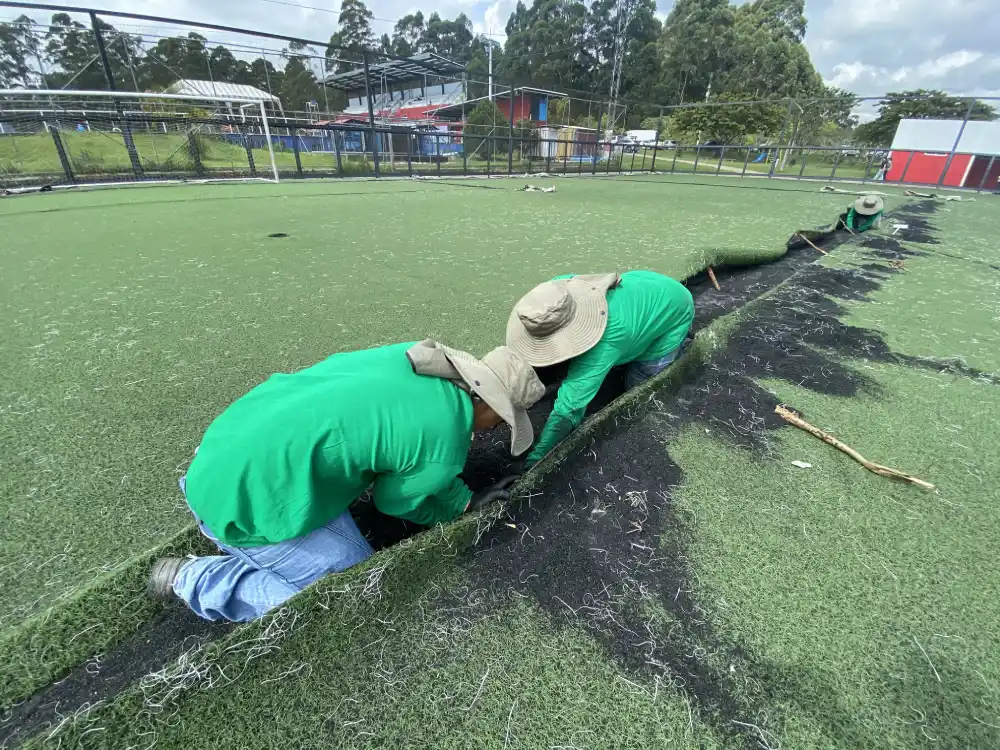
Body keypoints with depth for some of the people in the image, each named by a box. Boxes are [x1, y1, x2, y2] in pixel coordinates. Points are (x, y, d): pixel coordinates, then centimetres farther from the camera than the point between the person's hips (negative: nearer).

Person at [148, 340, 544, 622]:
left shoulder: (416, 357, -1)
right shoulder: (445, 452, -21)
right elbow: (392, 500, -1)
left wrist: (466, 498, 17)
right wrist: (456, 511, 18)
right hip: (246, 502, -8)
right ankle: (192, 580, 9)